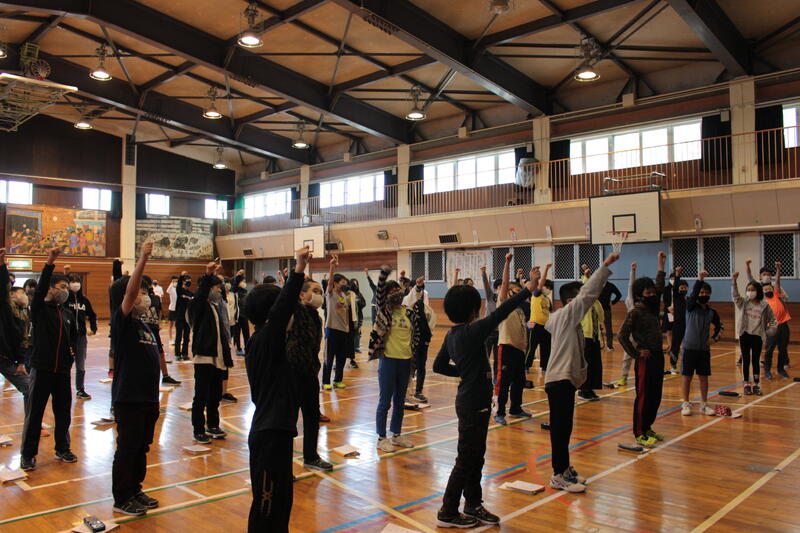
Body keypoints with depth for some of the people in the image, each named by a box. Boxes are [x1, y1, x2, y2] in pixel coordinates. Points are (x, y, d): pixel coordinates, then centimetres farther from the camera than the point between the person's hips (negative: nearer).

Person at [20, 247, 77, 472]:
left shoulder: (68, 314, 9)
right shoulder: (40, 309, -6)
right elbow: (40, 288, -25)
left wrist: (72, 354, 3)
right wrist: (49, 264, -37)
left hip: (62, 370, 5)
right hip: (41, 369, -5)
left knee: (63, 412, 11)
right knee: (34, 413, 3)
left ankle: (62, 449, 26)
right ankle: (28, 454, 16)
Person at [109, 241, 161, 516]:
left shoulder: (146, 326, 12)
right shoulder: (122, 321, -12)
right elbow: (129, 291, -29)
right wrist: (143, 258, -35)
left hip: (148, 397, 8)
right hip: (128, 397, -8)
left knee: (142, 447, 17)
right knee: (127, 448, 3)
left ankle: (135, 490, 31)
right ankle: (121, 499, 15)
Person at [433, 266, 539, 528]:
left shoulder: (452, 334, 4)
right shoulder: (472, 332, -22)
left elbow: (439, 365, 12)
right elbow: (500, 313, -24)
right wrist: (528, 289, -20)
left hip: (470, 401, 9)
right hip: (474, 405, -9)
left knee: (476, 456, 19)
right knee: (466, 460, 2)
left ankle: (473, 505, 32)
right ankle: (448, 513, 14)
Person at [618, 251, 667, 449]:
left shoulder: (653, 308, 10)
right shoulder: (635, 312, -12)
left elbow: (660, 288, 19)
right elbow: (622, 335, -15)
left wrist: (661, 265, 19)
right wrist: (636, 352, -14)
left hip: (658, 358, 8)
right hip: (645, 359, -8)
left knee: (655, 396, 13)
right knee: (643, 397, -2)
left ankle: (647, 428, 26)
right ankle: (640, 434, 6)